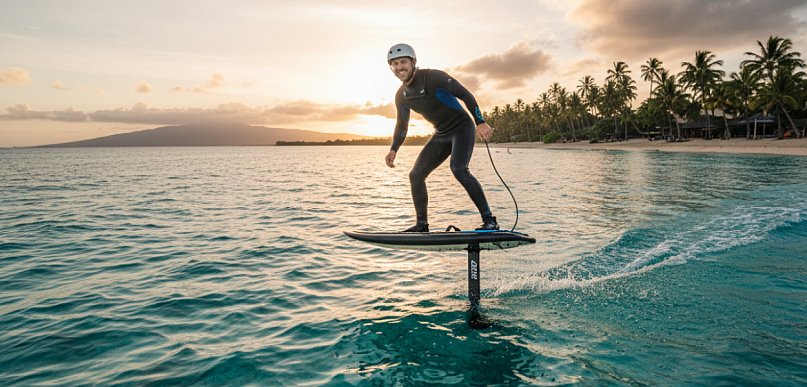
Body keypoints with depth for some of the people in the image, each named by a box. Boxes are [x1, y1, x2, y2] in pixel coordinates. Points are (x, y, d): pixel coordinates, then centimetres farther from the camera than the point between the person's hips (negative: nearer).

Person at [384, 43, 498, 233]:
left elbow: (465, 95, -16)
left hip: (462, 127, -7)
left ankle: (489, 220, -24)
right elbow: (402, 125, 13)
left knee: (458, 169, -30)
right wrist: (393, 149, -2)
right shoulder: (401, 96, 3)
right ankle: (422, 225, 10)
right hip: (441, 135, 7)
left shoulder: (433, 77, -18)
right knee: (416, 175, 0)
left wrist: (480, 122, -23)